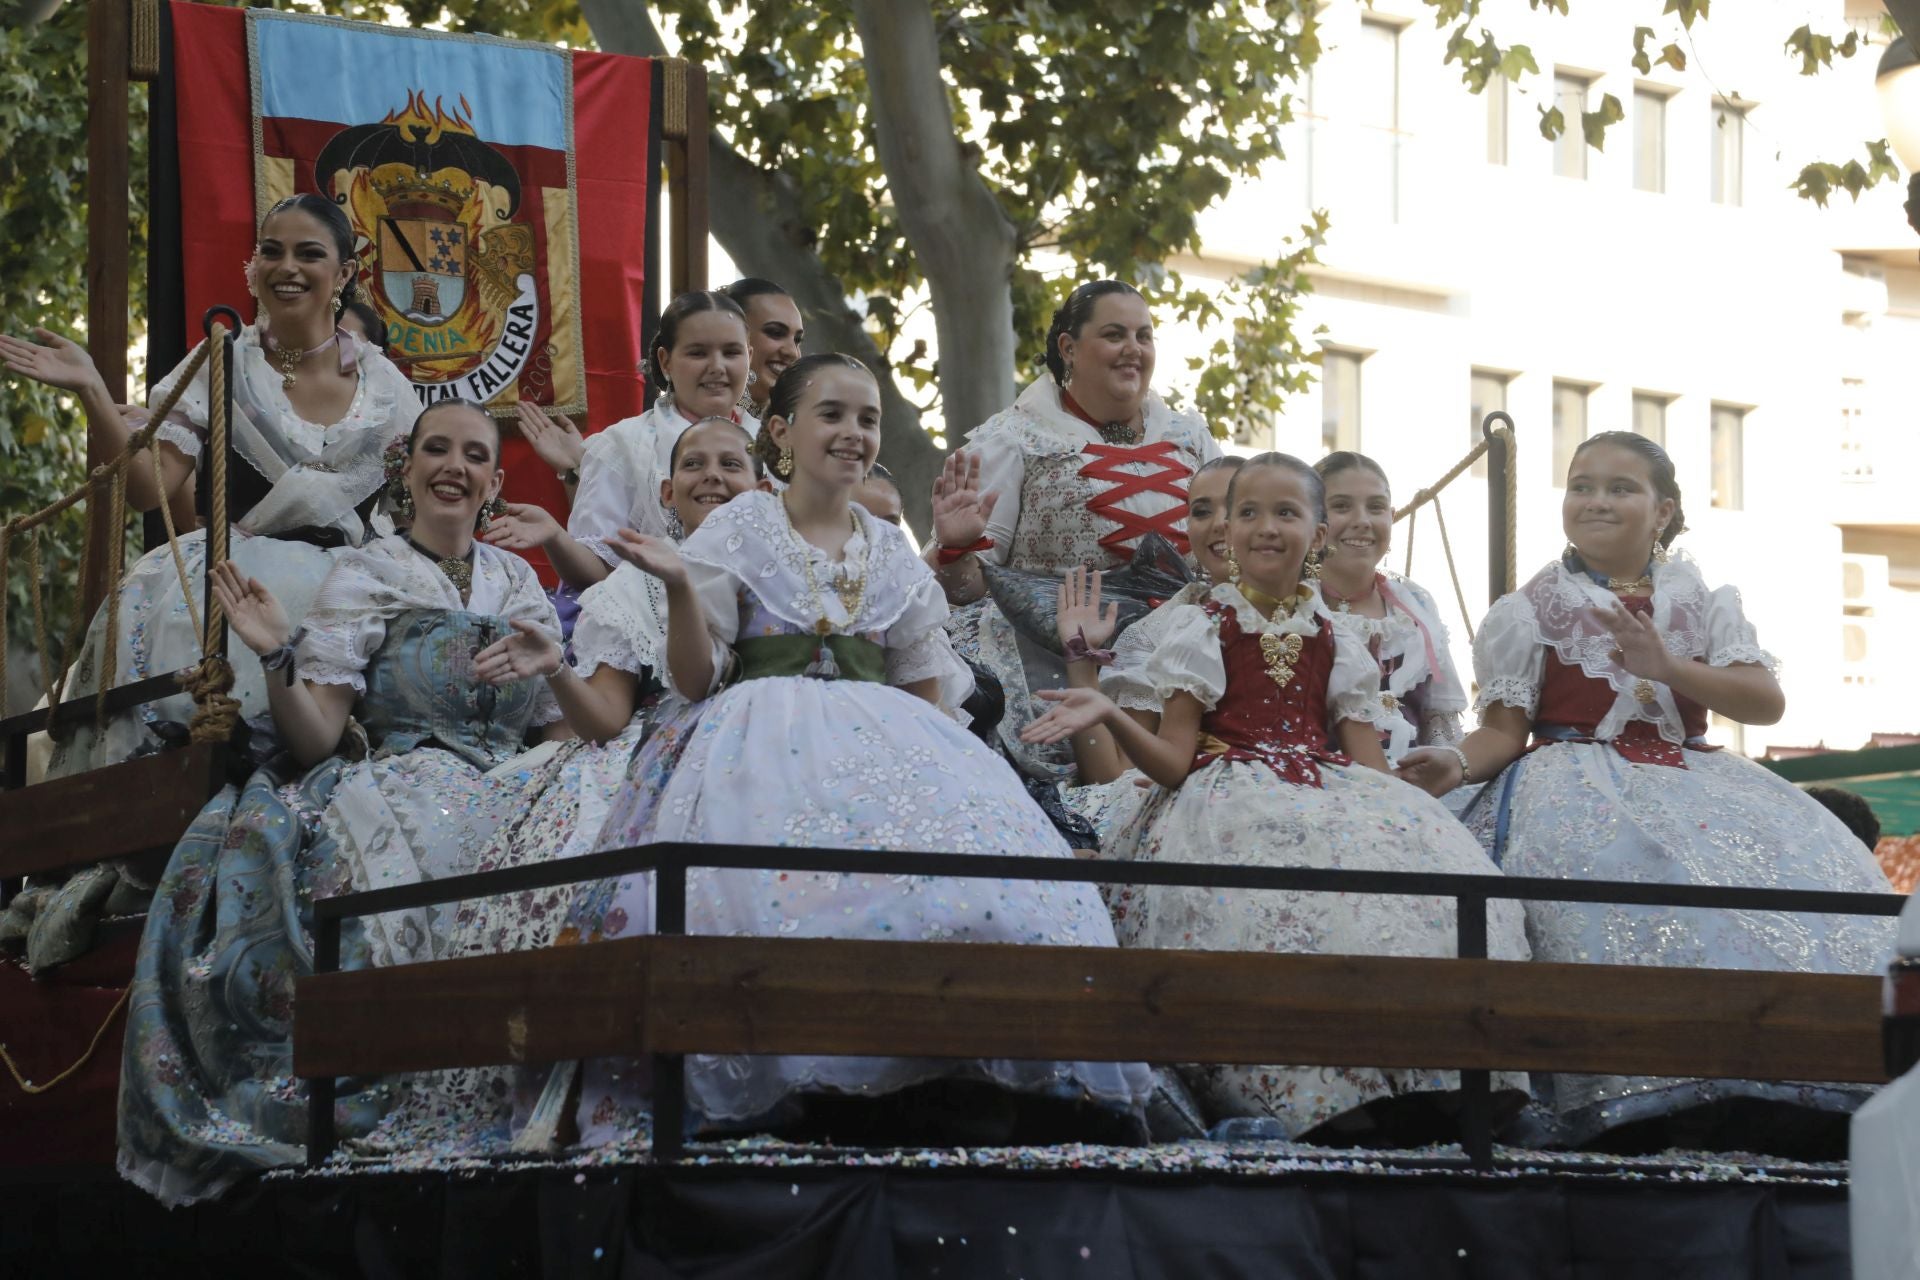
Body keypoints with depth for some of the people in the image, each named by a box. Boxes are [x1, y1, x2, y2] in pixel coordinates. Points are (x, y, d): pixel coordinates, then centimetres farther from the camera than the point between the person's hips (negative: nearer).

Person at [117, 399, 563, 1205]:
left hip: (507, 795, 4)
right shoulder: (365, 575, 5)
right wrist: (277, 659, -21)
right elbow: (315, 738, -5)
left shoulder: (518, 583, 19)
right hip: (396, 788, -4)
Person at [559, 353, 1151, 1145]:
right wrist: (679, 586, -12)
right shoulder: (738, 531, 10)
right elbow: (696, 679, 2)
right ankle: (823, 1107, -34)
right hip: (769, 745, -4)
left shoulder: (892, 553, 22)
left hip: (886, 745, 4)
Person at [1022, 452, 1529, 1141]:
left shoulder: (1332, 639, 20)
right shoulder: (1203, 627, 10)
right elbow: (1174, 761, 2)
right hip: (1233, 793, -4)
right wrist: (1110, 715, -15)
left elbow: (1368, 762, 14)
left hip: (1330, 793, 4)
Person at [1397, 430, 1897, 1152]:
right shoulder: (1530, 611, 10)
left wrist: (1668, 667, -11)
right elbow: (1505, 730, 4)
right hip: (1577, 779, -3)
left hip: (1691, 776, 3)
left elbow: (1766, 701, 3)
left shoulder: (1702, 603, 16)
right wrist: (1459, 763, -18)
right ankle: (1650, 1110, -34)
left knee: (1810, 859, -22)